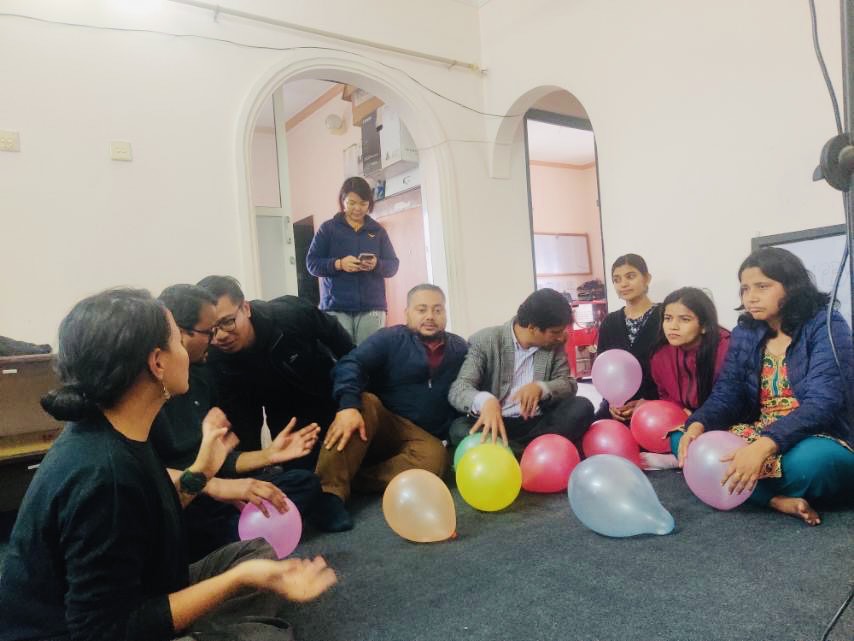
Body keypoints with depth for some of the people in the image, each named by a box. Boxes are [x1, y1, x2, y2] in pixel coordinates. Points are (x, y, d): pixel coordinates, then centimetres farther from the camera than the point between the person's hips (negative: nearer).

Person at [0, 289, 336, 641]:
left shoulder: (107, 429, -3)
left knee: (261, 552, 10)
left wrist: (203, 468, 6)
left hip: (123, 598, 9)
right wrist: (240, 578, -33)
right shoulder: (101, 475, -32)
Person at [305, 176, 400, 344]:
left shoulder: (377, 230, 13)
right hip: (336, 307, -1)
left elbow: (393, 265, 10)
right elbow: (312, 263, 3)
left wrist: (377, 265, -12)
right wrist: (339, 264, -14)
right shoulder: (328, 228, 7)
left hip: (372, 307, 2)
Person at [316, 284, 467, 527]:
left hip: (425, 437, 2)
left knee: (434, 457, -33)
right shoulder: (389, 339, -1)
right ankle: (330, 491, -42)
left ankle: (349, 479, -31)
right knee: (365, 403, -34)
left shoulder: (459, 349, 13)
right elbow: (351, 365, -17)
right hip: (381, 426, -1)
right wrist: (348, 406, -36)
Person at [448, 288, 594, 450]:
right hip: (496, 422, -3)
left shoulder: (554, 343, 4)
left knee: (582, 407, -22)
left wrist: (540, 387, -22)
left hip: (538, 423, 3)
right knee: (459, 430, -32)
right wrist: (485, 400, -42)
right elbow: (458, 390, -18)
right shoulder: (484, 341, -9)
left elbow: (568, 383, 2)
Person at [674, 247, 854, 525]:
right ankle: (777, 500, -24)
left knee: (809, 462, -41)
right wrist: (697, 426, -24)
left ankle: (759, 491, -7)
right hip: (759, 437, 6)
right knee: (681, 438, -13)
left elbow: (822, 403, -24)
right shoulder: (744, 333, 6)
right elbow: (726, 394, -1)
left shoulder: (825, 326, -11)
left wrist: (763, 446, -38)